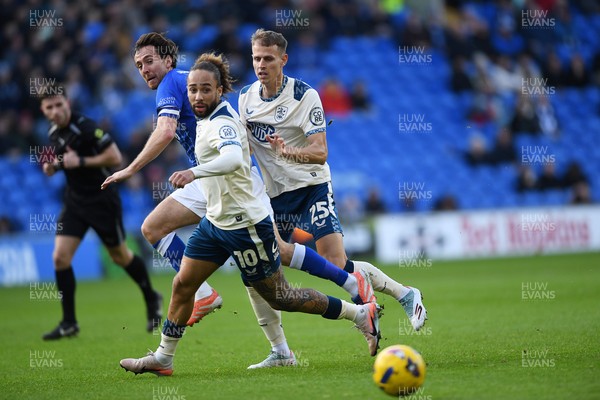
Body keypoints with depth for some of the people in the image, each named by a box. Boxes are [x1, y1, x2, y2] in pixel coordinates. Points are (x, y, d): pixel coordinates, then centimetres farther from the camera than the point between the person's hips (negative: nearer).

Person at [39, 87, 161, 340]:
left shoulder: (85, 127, -21)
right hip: (75, 202, 6)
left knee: (120, 256, 9)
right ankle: (69, 323, 0)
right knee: (60, 257, -7)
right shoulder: (53, 132, 3)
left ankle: (151, 299, 35)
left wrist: (80, 161, -25)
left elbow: (115, 157, -22)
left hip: (102, 201, -6)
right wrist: (52, 166, -2)